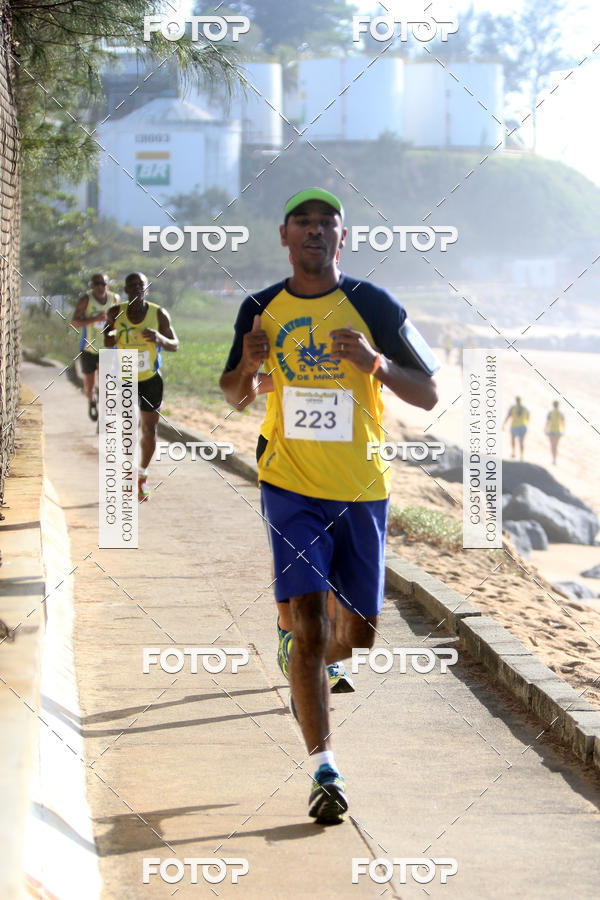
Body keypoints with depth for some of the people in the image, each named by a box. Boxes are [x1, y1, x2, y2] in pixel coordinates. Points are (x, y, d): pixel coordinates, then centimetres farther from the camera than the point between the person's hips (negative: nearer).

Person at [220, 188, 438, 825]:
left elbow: (428, 396, -3)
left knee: (358, 632, 10)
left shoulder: (374, 306, -3)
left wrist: (377, 363, -22)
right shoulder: (261, 309, 3)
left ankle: (322, 671, 46)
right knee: (308, 628, -14)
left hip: (362, 490, 1)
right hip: (291, 486, 0)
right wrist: (248, 367, -9)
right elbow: (234, 397, 15)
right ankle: (324, 771, -11)